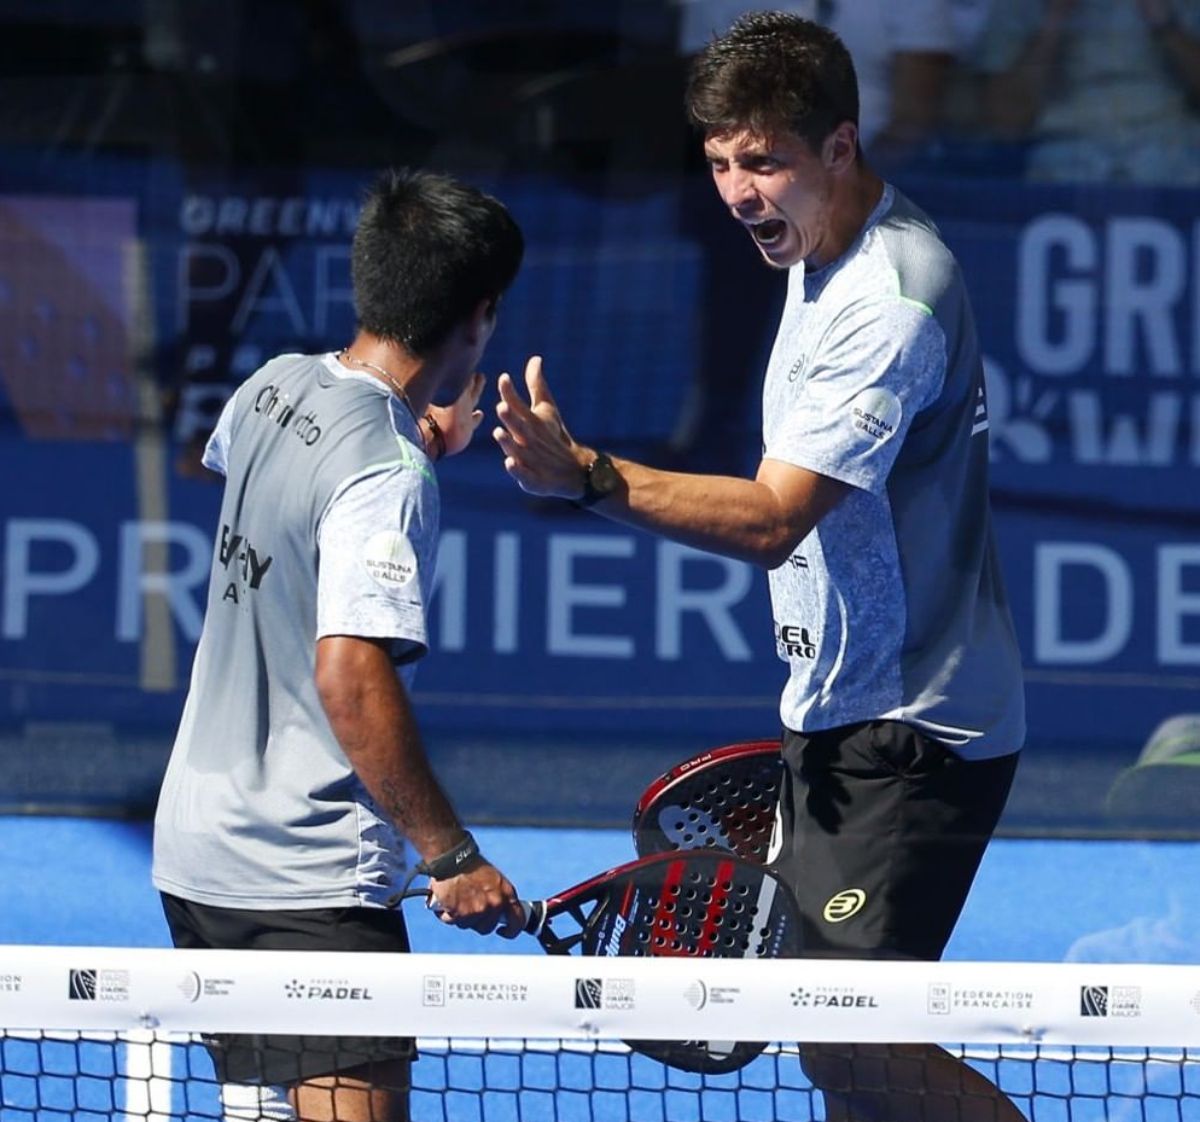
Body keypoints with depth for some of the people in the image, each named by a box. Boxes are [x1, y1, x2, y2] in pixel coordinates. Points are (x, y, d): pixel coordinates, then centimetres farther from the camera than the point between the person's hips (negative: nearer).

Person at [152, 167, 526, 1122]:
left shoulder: (273, 390, 5)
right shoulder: (388, 479, -20)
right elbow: (352, 678, -27)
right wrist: (451, 856, -22)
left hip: (198, 849, 9)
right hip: (308, 883, -9)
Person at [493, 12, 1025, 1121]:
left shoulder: (892, 303, -22)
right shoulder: (821, 249, 11)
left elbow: (774, 519, -30)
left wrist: (588, 477, -40)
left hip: (910, 737, -10)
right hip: (840, 719, 10)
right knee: (835, 1029, 11)